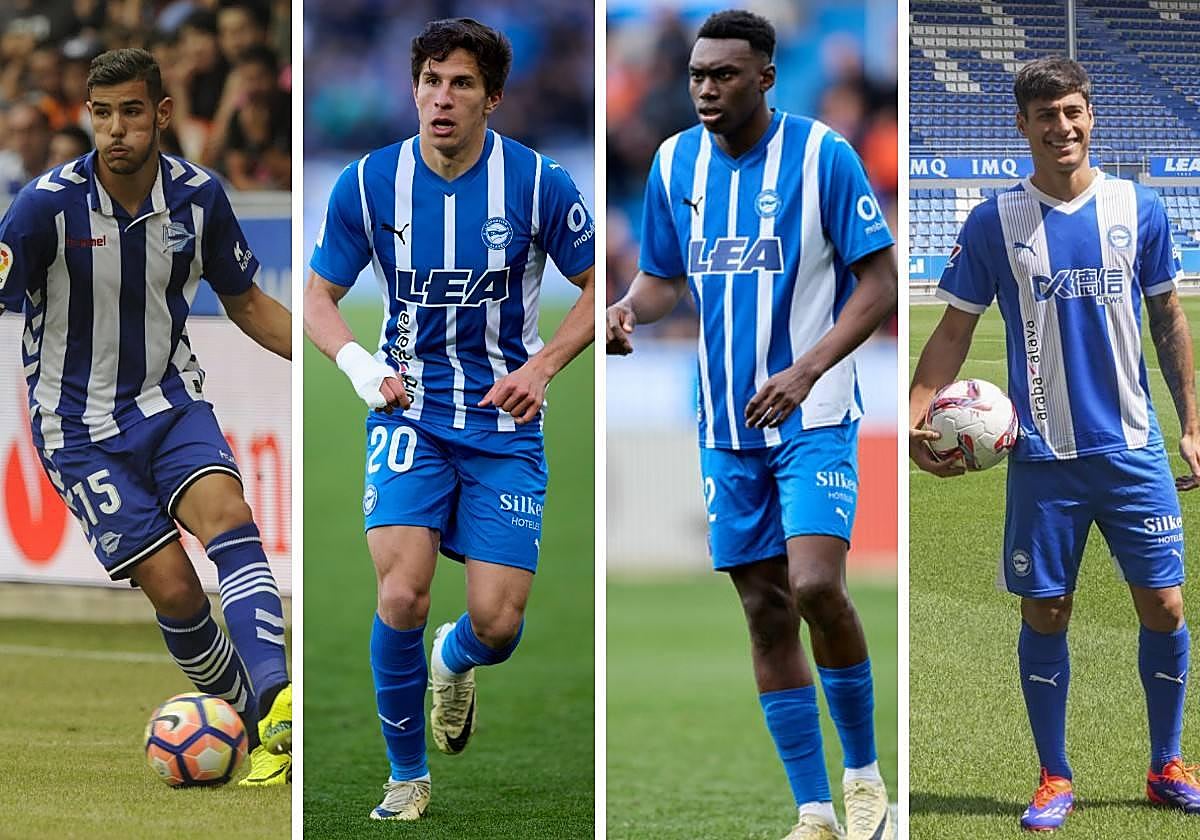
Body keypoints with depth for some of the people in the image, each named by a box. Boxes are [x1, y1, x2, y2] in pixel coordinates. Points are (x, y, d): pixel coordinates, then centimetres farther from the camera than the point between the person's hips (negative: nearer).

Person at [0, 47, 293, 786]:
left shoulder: (199, 197, -3)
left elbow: (248, 304, 12)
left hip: (171, 401, 2)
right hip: (82, 427, -2)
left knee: (229, 517, -27)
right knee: (173, 587, -13)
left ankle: (278, 705, -43)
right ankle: (260, 731, 6)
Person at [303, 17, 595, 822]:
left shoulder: (538, 183, -9)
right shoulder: (369, 183, -5)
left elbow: (596, 287, 2)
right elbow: (320, 295, 5)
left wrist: (541, 366, -13)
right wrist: (359, 363, -15)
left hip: (504, 422, 0)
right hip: (410, 412, 0)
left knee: (499, 624, -7)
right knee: (402, 596, -19)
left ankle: (454, 661, 34)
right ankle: (407, 777, 3)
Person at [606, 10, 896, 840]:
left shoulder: (823, 155, -9)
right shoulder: (675, 164, 5)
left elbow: (879, 282, -8)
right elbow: (666, 276, 16)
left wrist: (806, 372, -20)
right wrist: (629, 309, -8)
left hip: (814, 418, -5)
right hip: (728, 428, 5)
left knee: (815, 586, -21)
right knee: (766, 613, 5)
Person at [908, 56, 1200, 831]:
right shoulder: (995, 223, -1)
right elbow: (956, 331, 3)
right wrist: (916, 418, -11)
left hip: (1134, 449, 1)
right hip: (1043, 457, -1)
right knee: (1046, 614, 3)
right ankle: (1055, 780, 16)